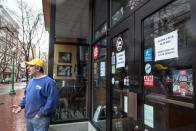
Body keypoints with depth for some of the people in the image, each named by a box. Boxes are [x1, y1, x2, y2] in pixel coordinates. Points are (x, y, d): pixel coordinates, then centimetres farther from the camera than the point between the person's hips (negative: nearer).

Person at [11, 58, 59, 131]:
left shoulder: (48, 82, -20)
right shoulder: (30, 81, 9)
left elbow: (52, 101, -24)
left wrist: (41, 113, -22)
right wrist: (21, 105, 4)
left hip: (40, 119, -8)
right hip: (28, 117, 8)